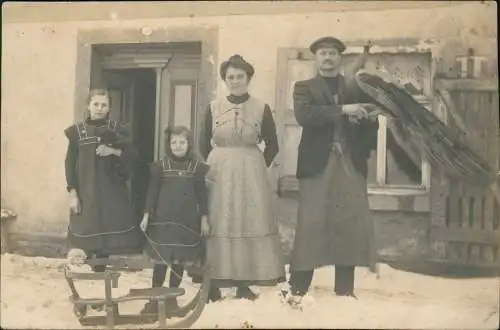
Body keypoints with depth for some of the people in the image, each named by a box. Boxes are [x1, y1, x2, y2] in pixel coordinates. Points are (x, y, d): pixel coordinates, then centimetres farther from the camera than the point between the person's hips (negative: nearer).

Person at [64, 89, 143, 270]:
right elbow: (70, 163, 1)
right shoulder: (77, 130, 2)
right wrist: (72, 193, -5)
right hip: (86, 191, 0)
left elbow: (132, 154, 3)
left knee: (112, 229, -4)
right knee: (88, 229, -1)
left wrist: (113, 151, -15)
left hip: (112, 189, 0)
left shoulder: (117, 129, 4)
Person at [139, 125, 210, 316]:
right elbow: (152, 192, 1)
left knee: (180, 260, 8)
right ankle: (154, 298, 13)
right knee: (161, 259, 2)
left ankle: (172, 298, 20)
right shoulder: (160, 166, -1)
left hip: (187, 221, 1)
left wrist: (204, 218, 2)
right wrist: (146, 215, -3)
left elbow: (202, 195, 3)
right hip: (163, 219, -1)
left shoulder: (197, 167, -1)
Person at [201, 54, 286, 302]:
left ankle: (244, 284, 8)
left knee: (249, 223, 1)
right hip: (218, 173, 1)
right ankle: (214, 284, 7)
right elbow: (205, 144, 11)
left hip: (250, 174, 0)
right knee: (217, 224, 1)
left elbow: (272, 145, 7)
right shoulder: (214, 108, 4)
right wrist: (212, 166, 5)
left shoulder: (261, 109, 0)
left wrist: (259, 167, 2)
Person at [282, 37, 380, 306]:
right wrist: (343, 109, -19)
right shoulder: (304, 88, 7)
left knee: (350, 225, 2)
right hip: (317, 163, -3)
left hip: (350, 163, 3)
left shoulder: (356, 87, 16)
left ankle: (345, 289, 11)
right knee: (310, 225, -6)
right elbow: (304, 115, -13)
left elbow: (370, 117, 11)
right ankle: (297, 287, 0)